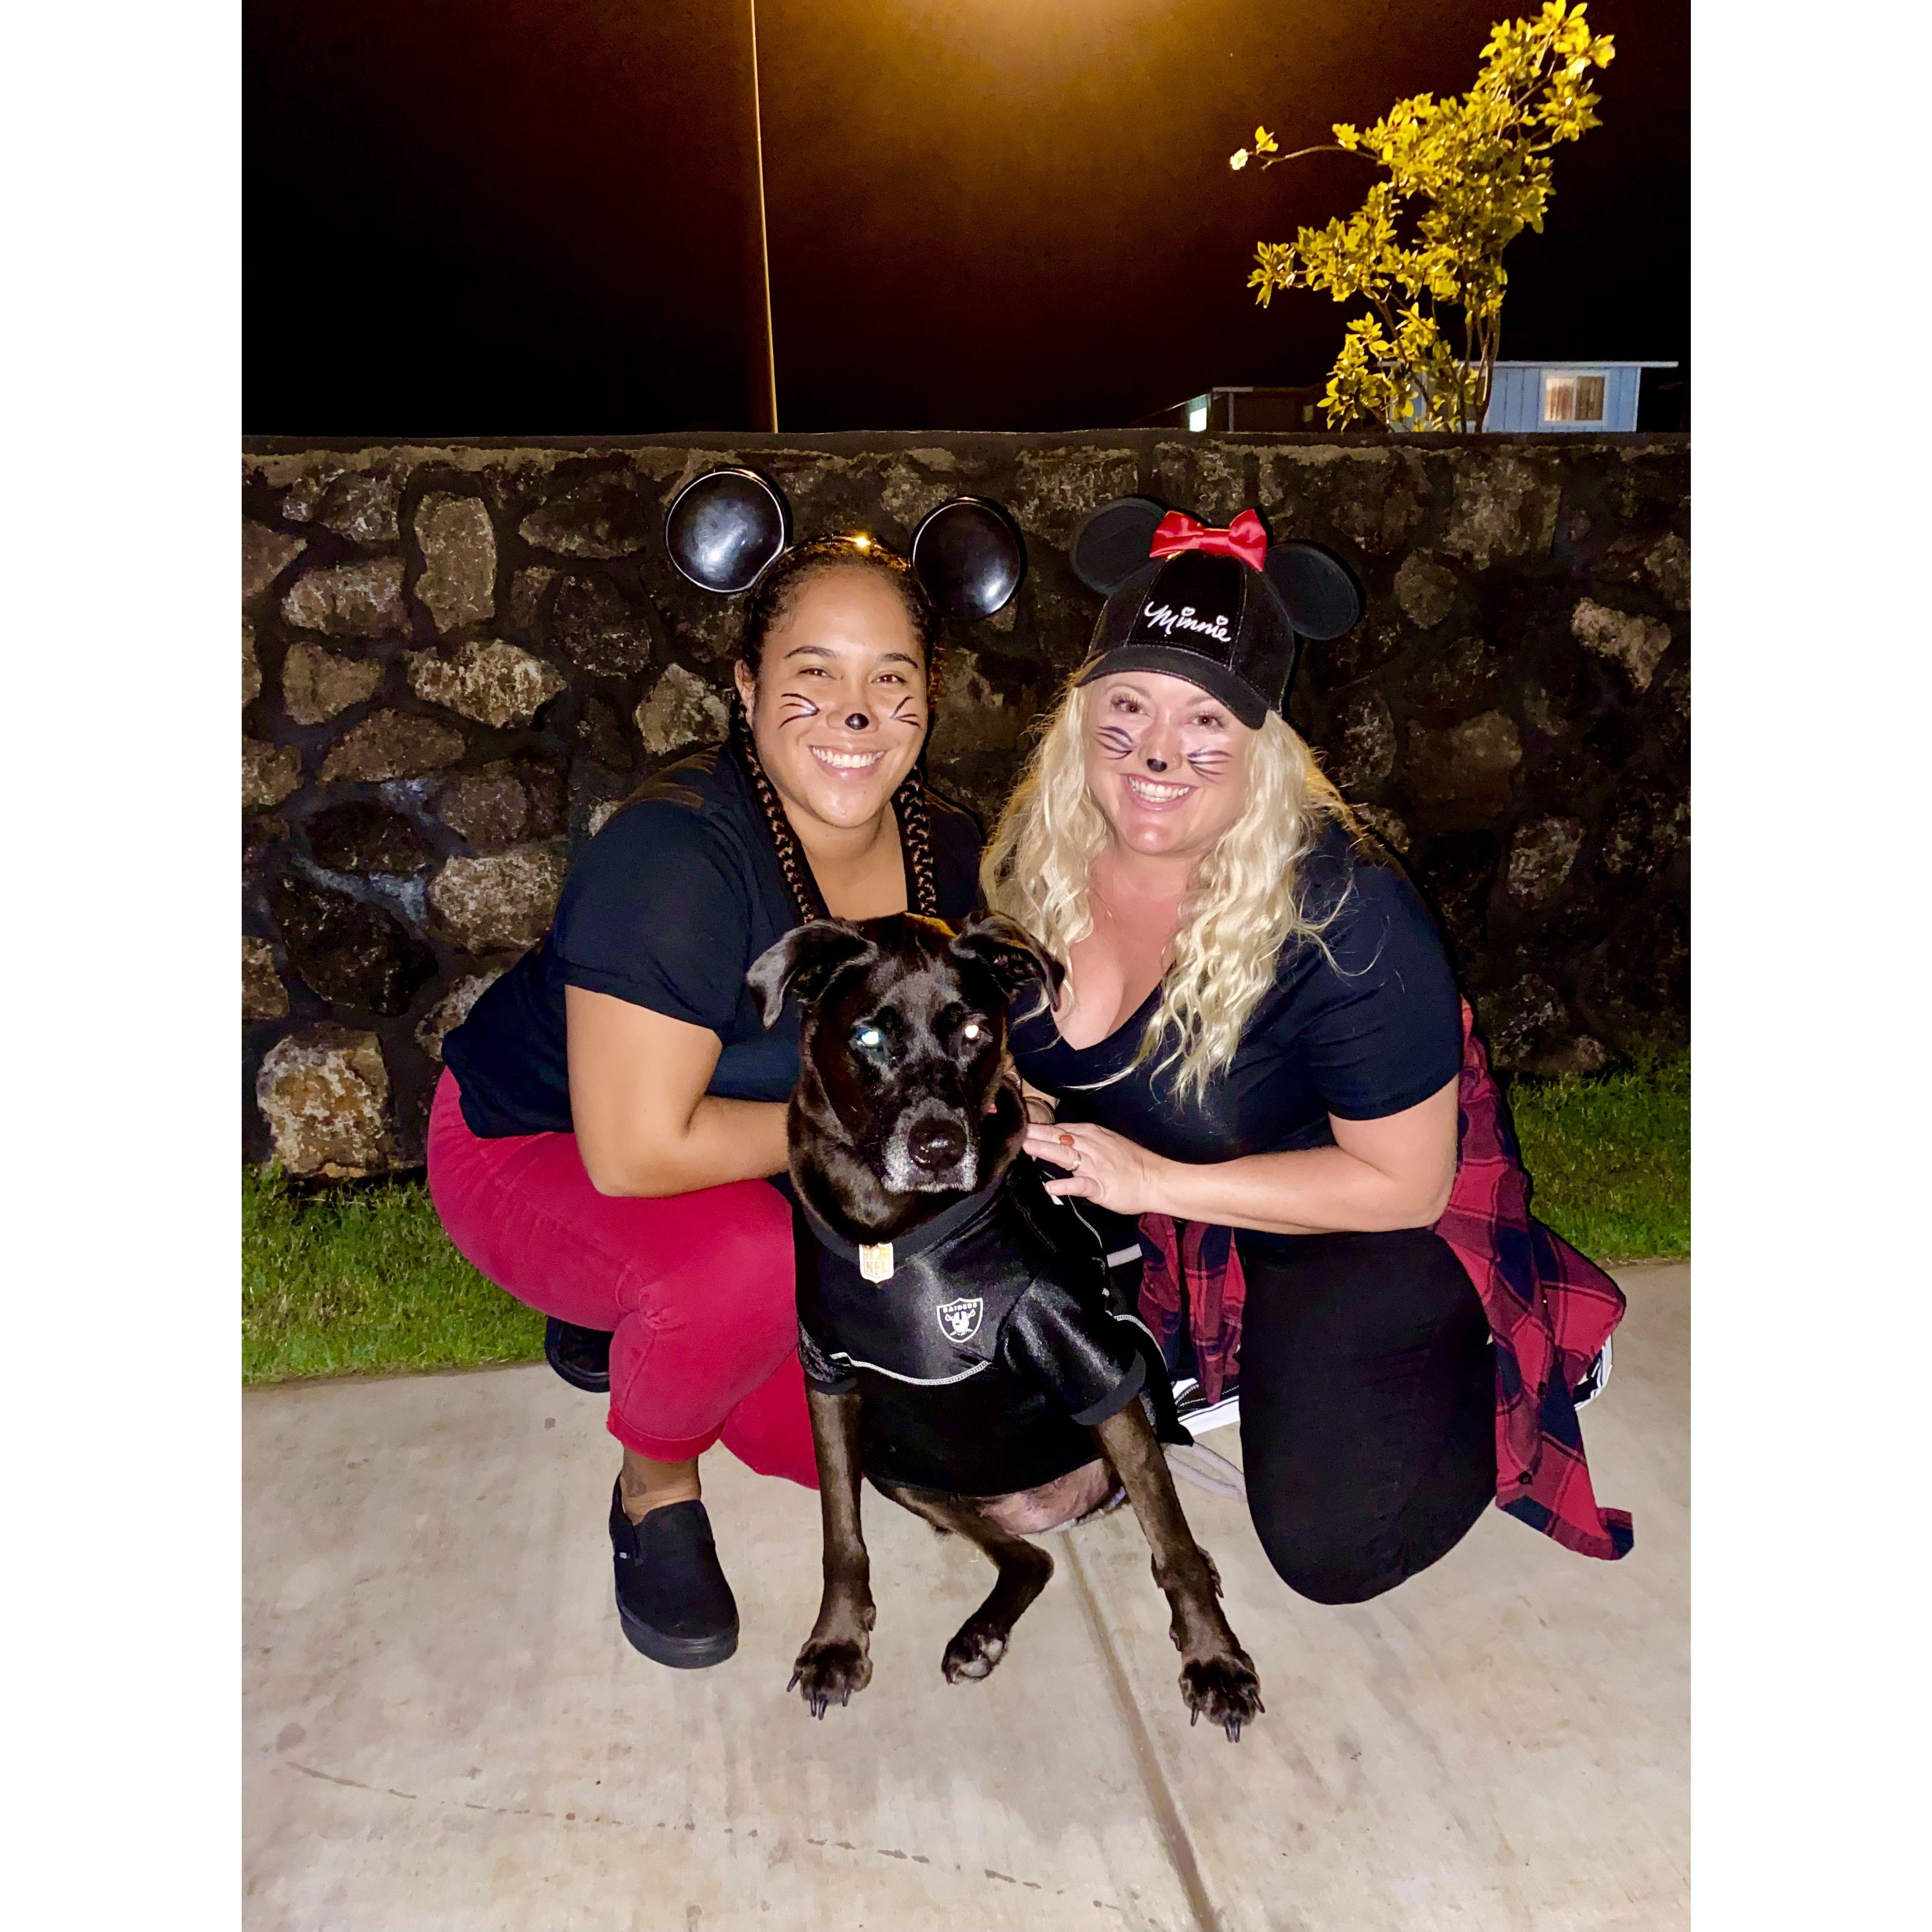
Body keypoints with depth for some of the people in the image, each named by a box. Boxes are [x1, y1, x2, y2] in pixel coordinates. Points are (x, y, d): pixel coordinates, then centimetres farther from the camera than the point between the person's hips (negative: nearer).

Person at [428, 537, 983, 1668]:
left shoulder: (945, 847, -11)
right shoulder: (677, 854, -32)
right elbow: (638, 1152, -33)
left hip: (755, 1180, 6)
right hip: (536, 1151, -5)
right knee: (746, 1267, -36)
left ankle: (644, 1321, 22)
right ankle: (655, 1488, -1)